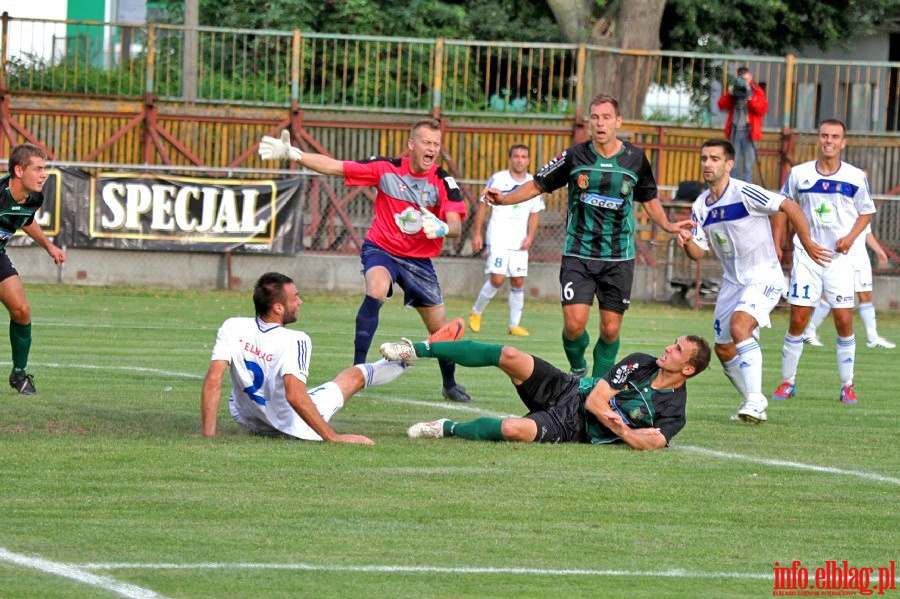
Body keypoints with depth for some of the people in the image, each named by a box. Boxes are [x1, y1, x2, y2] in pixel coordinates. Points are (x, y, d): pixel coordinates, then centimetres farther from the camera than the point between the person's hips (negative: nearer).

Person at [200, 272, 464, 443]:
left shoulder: (232, 328, -19)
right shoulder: (294, 341, -32)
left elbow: (213, 380, -22)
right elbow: (294, 396, -39)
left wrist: (208, 435, -17)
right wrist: (333, 437, -32)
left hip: (247, 420, 4)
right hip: (293, 427, -3)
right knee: (356, 374, 19)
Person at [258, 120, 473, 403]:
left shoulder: (444, 182, -12)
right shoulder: (387, 168, -11)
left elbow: (455, 225, -22)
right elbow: (334, 167, -10)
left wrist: (442, 228, -47)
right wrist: (292, 154, -19)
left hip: (419, 260, 2)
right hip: (381, 249, -2)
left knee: (440, 329, 6)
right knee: (377, 289, -34)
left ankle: (450, 384, 33)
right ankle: (357, 369, -30)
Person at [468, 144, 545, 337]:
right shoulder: (498, 179, -4)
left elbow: (534, 213, 13)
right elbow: (484, 206, 1)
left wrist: (530, 236, -1)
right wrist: (476, 234, -3)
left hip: (520, 242, 4)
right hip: (498, 239, -4)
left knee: (518, 282, 2)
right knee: (497, 279, -14)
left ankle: (514, 325, 10)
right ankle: (476, 313, 8)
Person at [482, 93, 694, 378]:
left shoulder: (635, 158, 0)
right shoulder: (575, 156, -4)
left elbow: (649, 200, 15)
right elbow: (538, 185, 6)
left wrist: (668, 225, 0)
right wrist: (503, 199, -7)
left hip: (619, 257, 1)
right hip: (578, 256, -1)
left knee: (610, 330, 0)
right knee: (574, 324, -12)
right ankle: (577, 370, 18)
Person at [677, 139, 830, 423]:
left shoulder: (744, 193, -18)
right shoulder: (700, 206, 3)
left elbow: (789, 207, -17)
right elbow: (698, 253, 5)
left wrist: (807, 243, -17)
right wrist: (687, 242, -17)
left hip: (763, 277, -8)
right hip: (733, 281, 8)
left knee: (739, 325, -30)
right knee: (723, 349, 8)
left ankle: (754, 401, -29)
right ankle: (754, 405, 27)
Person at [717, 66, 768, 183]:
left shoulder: (757, 91, 2)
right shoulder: (733, 89, 11)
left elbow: (763, 109, -11)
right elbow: (722, 106, 5)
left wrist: (750, 96, -19)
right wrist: (729, 94, -11)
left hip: (748, 131, -3)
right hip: (735, 131, 3)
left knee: (748, 165, -6)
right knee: (734, 164, 7)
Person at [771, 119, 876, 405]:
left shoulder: (855, 177, -1)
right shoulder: (799, 174, 0)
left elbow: (867, 211, 9)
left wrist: (851, 236, -8)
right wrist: (776, 245, 4)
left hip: (839, 257, 0)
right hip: (805, 255, 1)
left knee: (844, 320, -5)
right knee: (798, 320, -2)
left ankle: (847, 386, 6)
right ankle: (787, 382, 10)